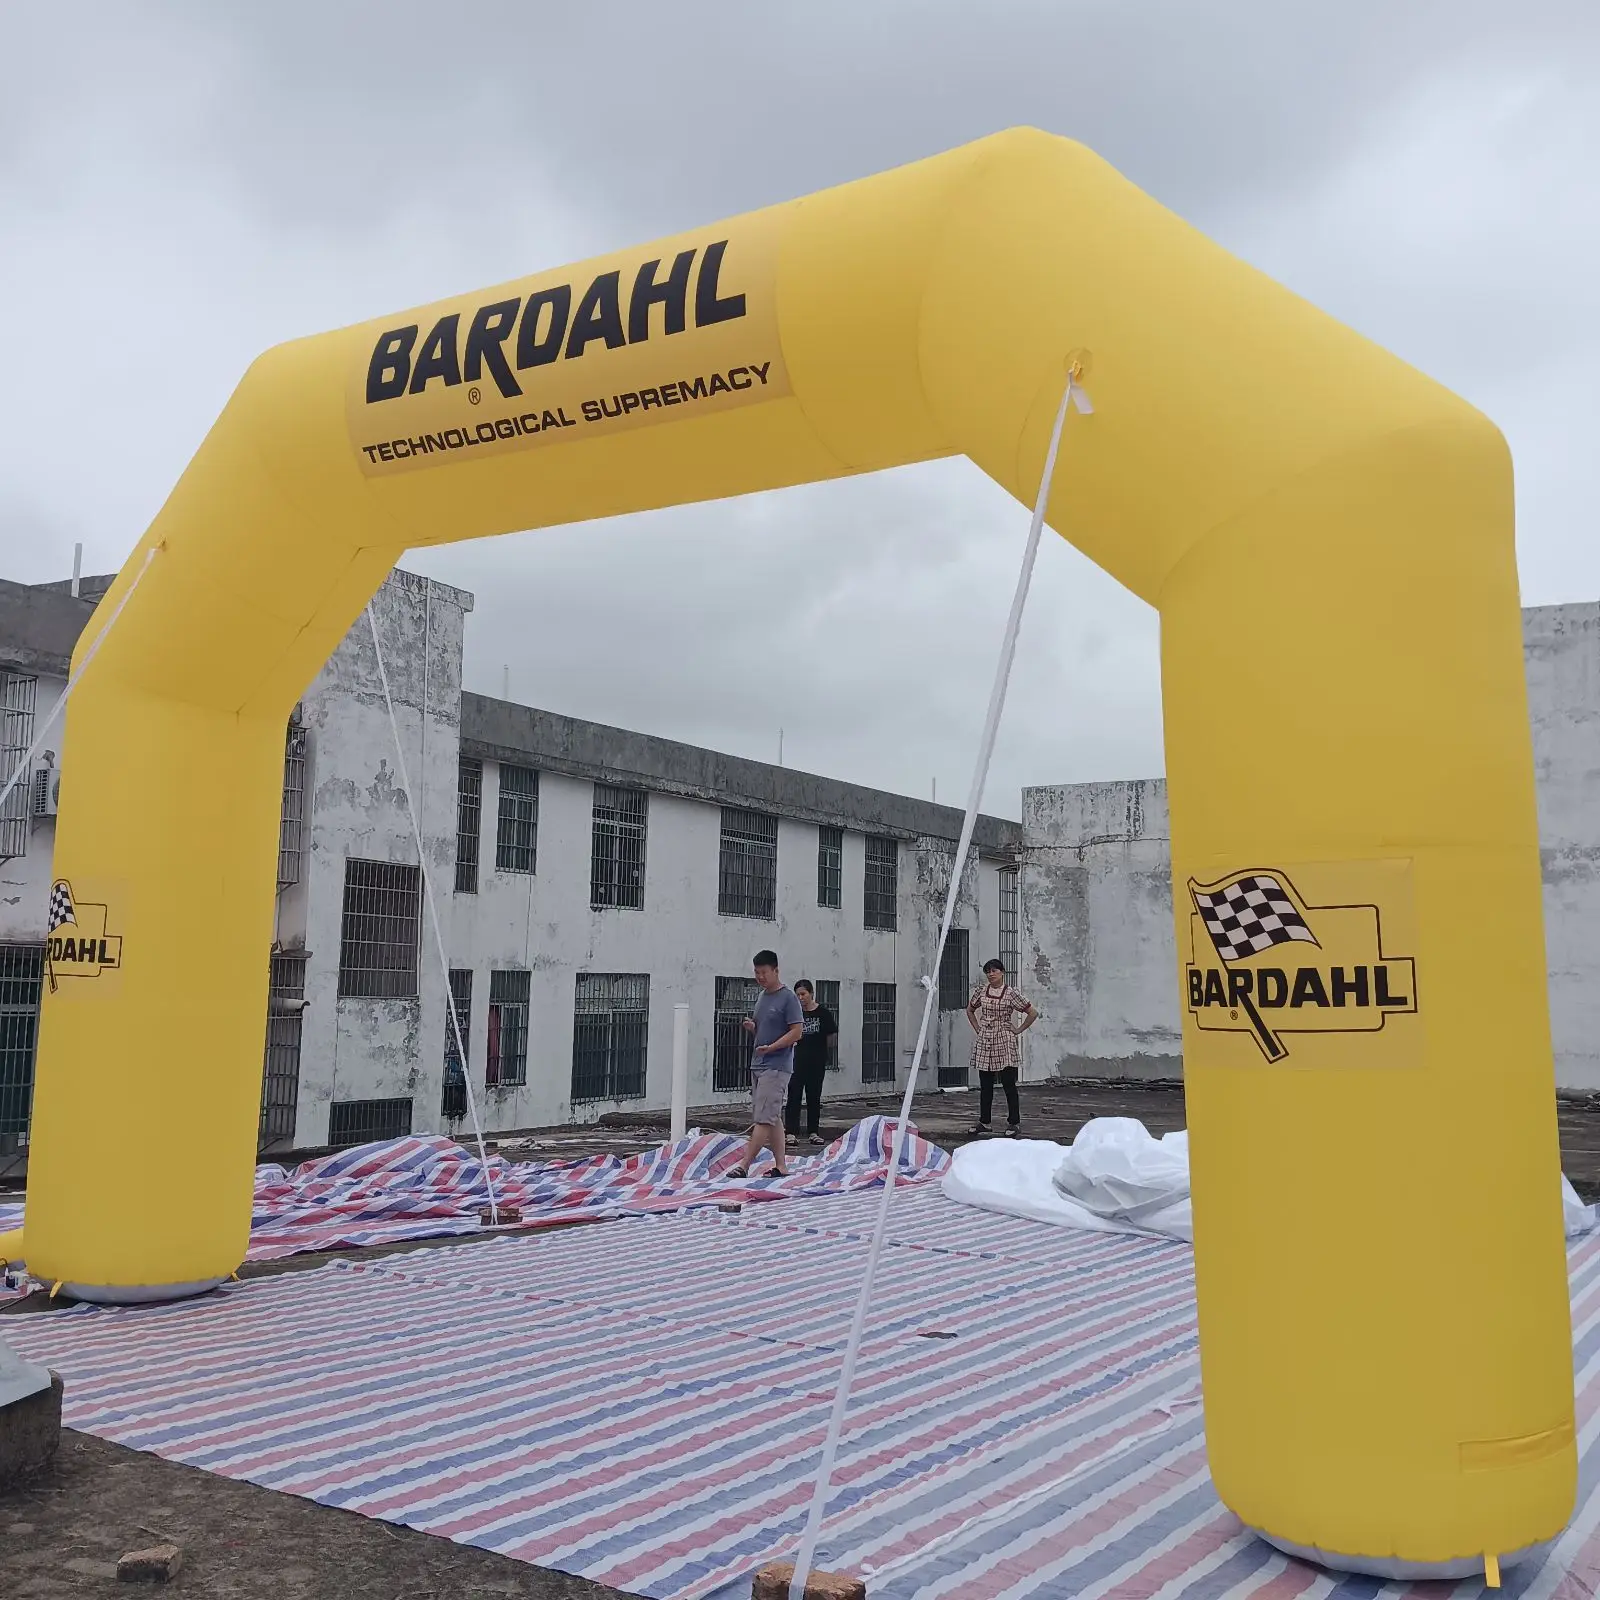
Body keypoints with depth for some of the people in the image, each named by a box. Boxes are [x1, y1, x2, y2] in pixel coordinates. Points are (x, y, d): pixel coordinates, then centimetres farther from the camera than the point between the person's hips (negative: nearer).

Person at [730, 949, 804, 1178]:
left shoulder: (788, 998, -10)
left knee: (763, 1119, -9)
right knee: (773, 1118, 11)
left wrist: (771, 1047, -21)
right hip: (758, 1065, 9)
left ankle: (744, 1166, -11)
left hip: (776, 1067, -9)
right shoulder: (761, 997, 15)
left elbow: (796, 1032, -14)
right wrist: (751, 1027, 2)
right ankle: (780, 1166, 15)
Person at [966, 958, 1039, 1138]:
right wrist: (977, 1028, 12)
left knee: (1009, 1085, -1)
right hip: (984, 1042, 4)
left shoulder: (1010, 993, -6)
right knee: (985, 1086, 9)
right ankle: (984, 1122, 17)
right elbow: (970, 1010, 22)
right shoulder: (981, 990, 6)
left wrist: (1018, 1030, -4)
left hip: (1004, 1043, -4)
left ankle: (1014, 1123, 5)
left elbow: (1032, 1013, -4)